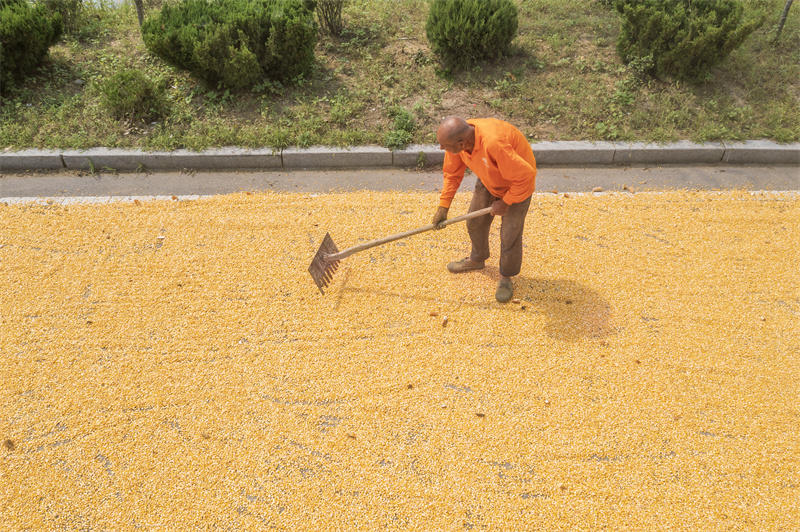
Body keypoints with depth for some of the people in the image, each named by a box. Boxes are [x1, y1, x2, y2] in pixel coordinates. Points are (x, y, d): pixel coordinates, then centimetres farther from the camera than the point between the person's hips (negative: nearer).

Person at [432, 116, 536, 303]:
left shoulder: (494, 143, -45)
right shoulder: (458, 137, -22)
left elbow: (526, 176, -35)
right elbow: (452, 173, -4)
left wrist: (505, 203, -22)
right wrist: (443, 206, -4)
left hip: (517, 184, -6)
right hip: (488, 180, 7)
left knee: (510, 235, -1)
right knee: (475, 222, 16)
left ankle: (506, 277, 25)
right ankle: (477, 259, 45)